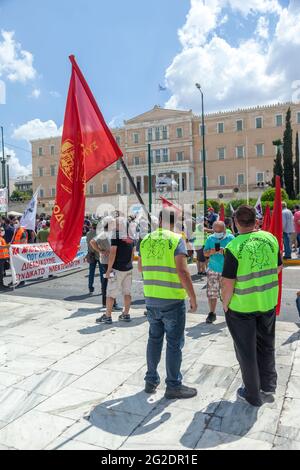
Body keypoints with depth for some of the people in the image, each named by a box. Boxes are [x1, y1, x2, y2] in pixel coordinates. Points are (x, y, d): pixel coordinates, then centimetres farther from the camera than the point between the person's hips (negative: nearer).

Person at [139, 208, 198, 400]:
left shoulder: (146, 240, 5)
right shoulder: (176, 239, -12)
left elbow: (141, 268, 17)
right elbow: (182, 271, -19)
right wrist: (193, 297, -12)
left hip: (151, 299, 6)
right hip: (172, 300, -5)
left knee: (154, 339, 18)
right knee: (174, 343, 7)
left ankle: (151, 380, 29)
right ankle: (173, 386, 18)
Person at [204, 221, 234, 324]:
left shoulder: (230, 238, -1)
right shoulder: (210, 238, 5)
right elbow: (205, 253, 6)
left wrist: (225, 251, -23)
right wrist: (211, 252, -15)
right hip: (213, 270, 2)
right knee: (212, 293, 1)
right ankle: (212, 313, 13)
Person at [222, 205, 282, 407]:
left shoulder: (234, 247, -21)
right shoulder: (270, 238, -6)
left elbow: (228, 284, -17)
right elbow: (278, 268, 7)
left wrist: (225, 305, -3)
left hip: (241, 307, -4)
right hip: (268, 302, 5)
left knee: (246, 350, 13)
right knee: (266, 345, 25)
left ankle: (253, 395, 26)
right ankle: (268, 384, 35)